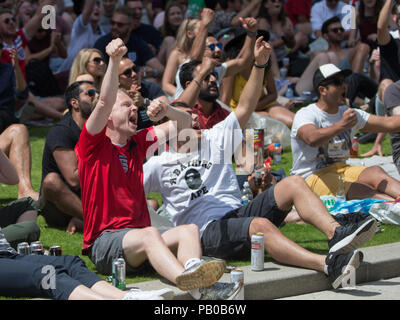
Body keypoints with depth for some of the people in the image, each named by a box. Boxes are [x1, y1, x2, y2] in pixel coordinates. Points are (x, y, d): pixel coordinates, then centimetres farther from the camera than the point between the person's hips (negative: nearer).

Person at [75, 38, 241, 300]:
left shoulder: (138, 143, 20)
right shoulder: (93, 146, 2)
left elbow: (184, 123, 20)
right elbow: (105, 101, -14)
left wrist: (166, 111, -2)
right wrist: (114, 61, -27)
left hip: (139, 240, 7)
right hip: (103, 243, -7)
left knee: (189, 230, -20)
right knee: (149, 234, -36)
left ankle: (196, 275, -52)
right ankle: (187, 280, -65)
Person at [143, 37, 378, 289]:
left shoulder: (214, 140, 21)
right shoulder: (159, 165, 11)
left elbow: (245, 108, 16)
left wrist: (260, 64, 6)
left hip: (238, 213, 6)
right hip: (207, 230, -6)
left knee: (293, 184, -14)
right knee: (261, 225, -36)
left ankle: (336, 234, -35)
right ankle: (329, 265, -52)